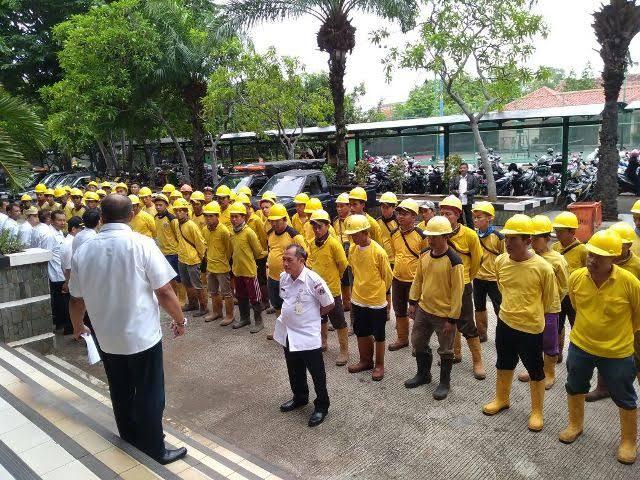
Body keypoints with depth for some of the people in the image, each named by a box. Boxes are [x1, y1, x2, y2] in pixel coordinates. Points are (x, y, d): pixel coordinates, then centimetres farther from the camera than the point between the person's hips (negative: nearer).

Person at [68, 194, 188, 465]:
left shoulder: (83, 250, -5)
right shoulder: (142, 244, -17)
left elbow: (76, 299, 4)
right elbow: (164, 292, -18)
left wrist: (77, 326, 23)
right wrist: (180, 321, -1)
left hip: (106, 337, 5)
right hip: (142, 335, -4)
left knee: (120, 391, 24)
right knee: (149, 394, 10)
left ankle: (129, 433, 44)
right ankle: (155, 449, 23)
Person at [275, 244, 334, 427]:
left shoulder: (313, 280, -23)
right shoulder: (283, 277, -3)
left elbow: (329, 304, -12)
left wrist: (312, 317, -2)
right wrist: (288, 315, 5)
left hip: (308, 336, -6)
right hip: (287, 333, 7)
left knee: (317, 373, 8)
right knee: (295, 371, 23)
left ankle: (321, 405, 26)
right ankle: (300, 397, 44)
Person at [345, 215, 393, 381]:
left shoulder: (378, 252, -20)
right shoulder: (352, 249, -4)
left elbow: (388, 276, -7)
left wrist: (379, 292, 5)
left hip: (376, 301, -6)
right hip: (358, 299, 6)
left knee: (378, 335, 10)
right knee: (361, 332, 19)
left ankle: (379, 365, 28)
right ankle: (365, 361, 38)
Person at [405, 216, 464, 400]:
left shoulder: (453, 261, -21)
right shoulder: (424, 255, -2)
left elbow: (457, 292, -18)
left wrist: (452, 319, -17)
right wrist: (413, 302, 8)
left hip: (443, 315, -6)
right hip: (423, 309, 7)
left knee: (445, 350, 11)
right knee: (418, 343, 19)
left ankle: (445, 383, 30)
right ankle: (423, 374, 40)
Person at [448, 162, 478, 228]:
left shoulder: (472, 177, 2)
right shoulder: (455, 178, 8)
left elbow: (476, 189, 3)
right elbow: (451, 188, 10)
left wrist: (469, 192, -15)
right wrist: (455, 191, -11)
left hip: (468, 202, -2)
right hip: (458, 202, 2)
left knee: (469, 219, 4)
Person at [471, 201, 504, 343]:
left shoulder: (498, 237, -13)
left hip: (493, 279, -5)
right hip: (477, 278, 5)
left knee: (499, 309, 5)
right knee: (479, 308, 17)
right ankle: (481, 334, 32)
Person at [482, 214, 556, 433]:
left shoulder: (542, 267, -20)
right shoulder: (500, 261, -7)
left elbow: (548, 298, -4)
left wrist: (532, 314, 8)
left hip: (531, 328, -4)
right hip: (504, 322, 5)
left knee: (535, 371, 13)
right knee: (504, 364, 22)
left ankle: (537, 411, 33)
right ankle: (502, 399, 44)